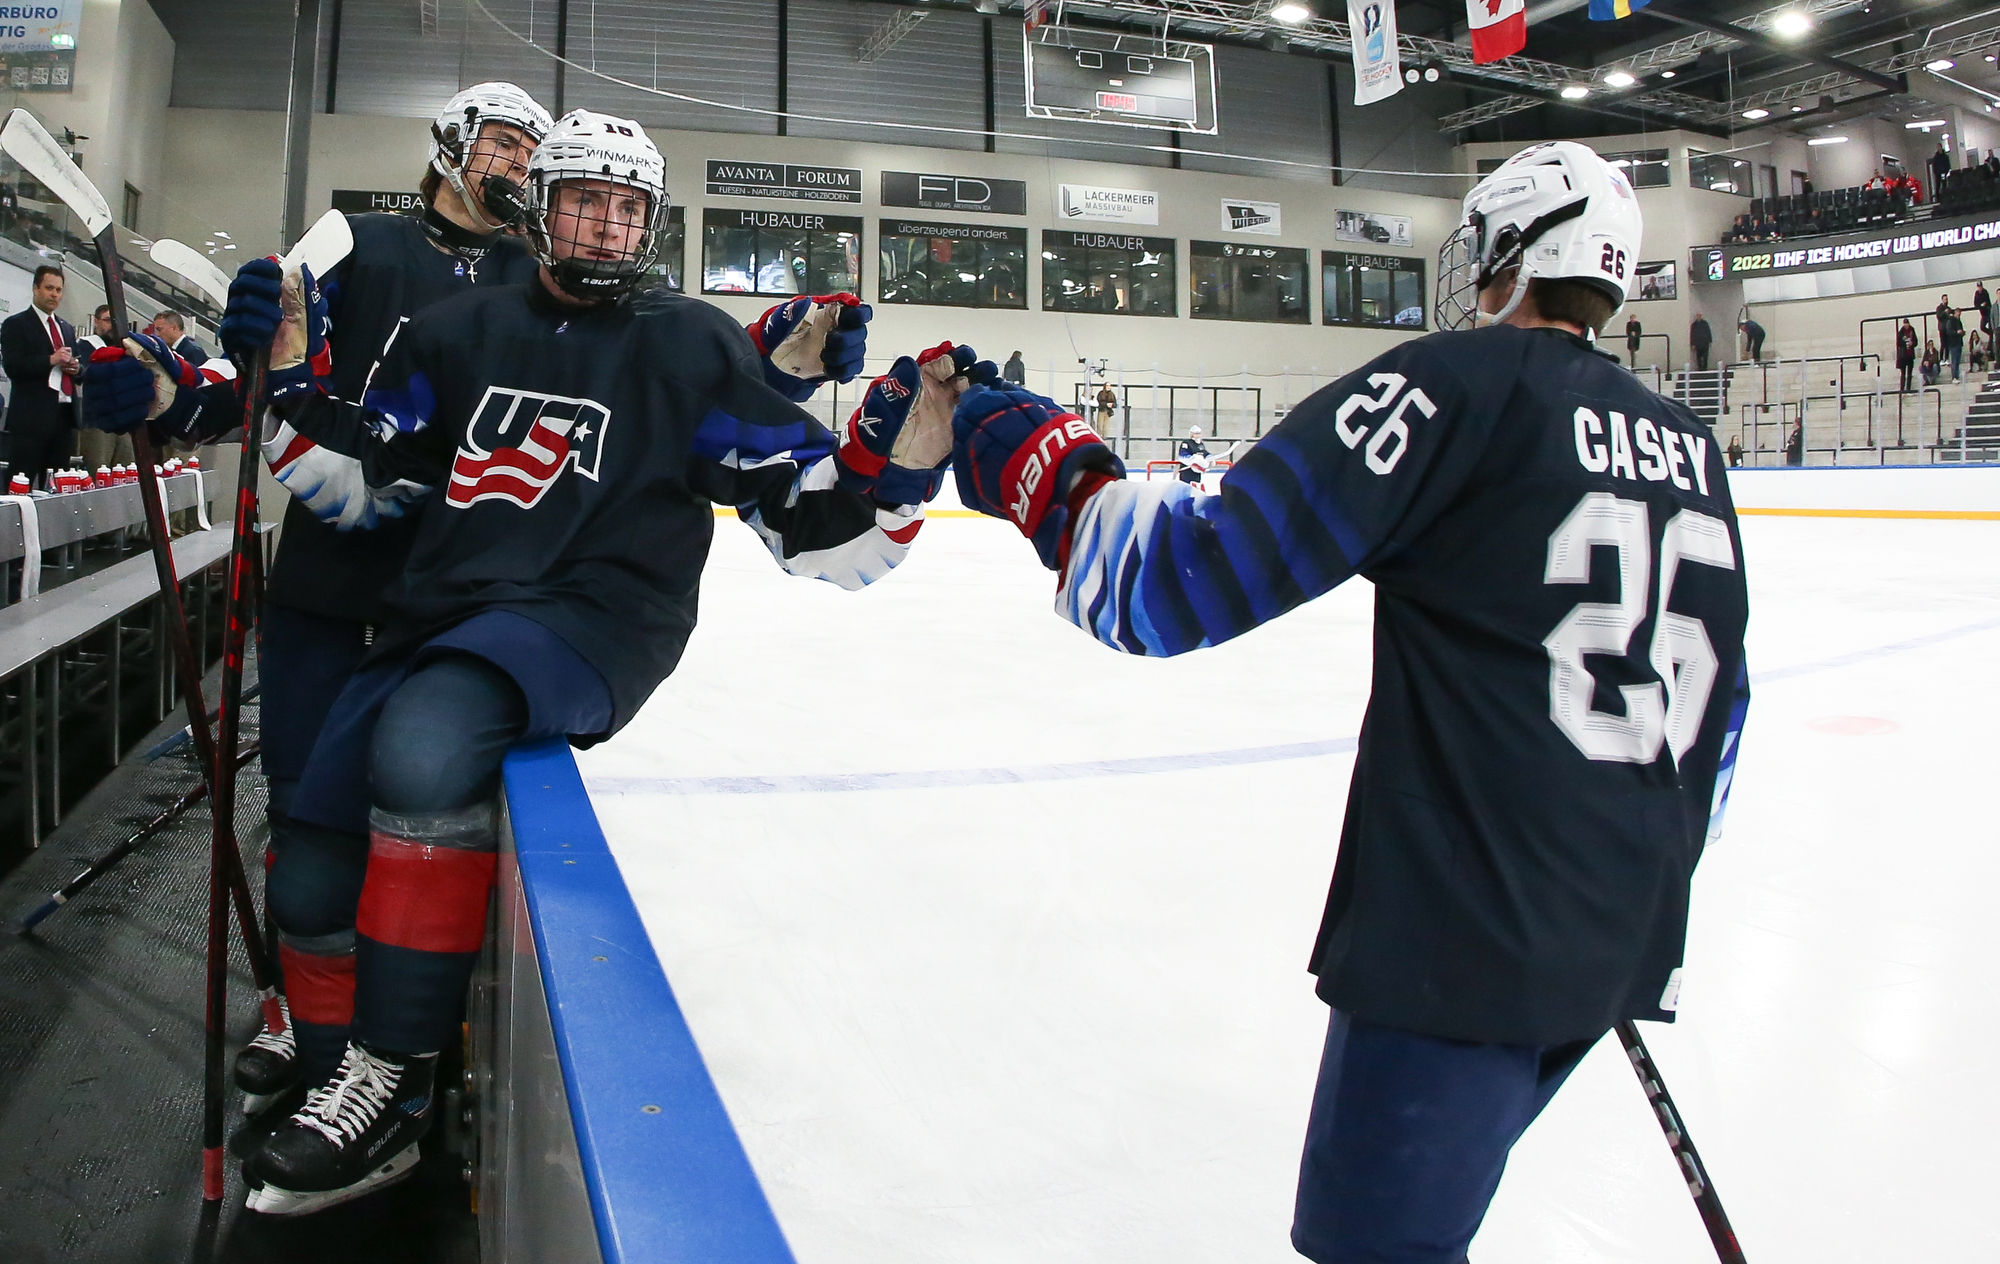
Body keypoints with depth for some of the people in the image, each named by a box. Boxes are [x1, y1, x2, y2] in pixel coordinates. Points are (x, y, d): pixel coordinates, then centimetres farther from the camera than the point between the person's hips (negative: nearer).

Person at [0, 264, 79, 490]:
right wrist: (51, 360, -19)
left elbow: (79, 368, 26)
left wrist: (76, 368, 3)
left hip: (64, 416, 6)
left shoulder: (67, 328, 22)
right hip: (32, 417, -6)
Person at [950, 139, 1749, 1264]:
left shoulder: (1463, 383, -11)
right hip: (1621, 942, 9)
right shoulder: (1689, 447, 13)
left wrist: (1047, 473, -7)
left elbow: (1203, 576, -21)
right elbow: (1715, 707, 19)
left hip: (1465, 939, -8)